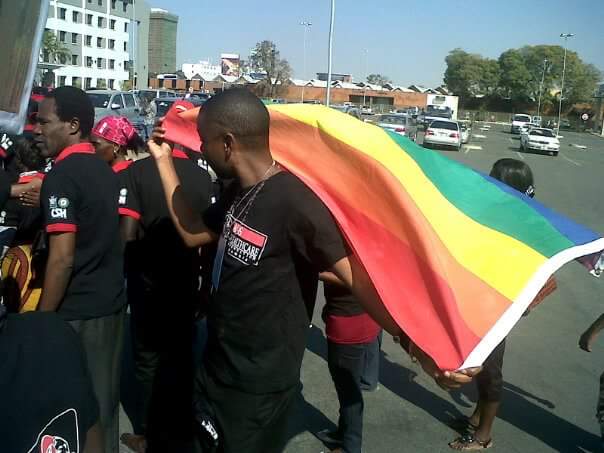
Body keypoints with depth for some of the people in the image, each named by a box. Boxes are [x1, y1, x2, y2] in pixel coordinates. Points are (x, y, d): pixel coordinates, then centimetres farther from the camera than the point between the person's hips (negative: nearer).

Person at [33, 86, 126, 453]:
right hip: (111, 302, 8)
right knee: (104, 396, 18)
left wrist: (42, 319, -13)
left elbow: (62, 260, -21)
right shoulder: (106, 170, 8)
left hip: (77, 311, -8)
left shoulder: (61, 176, -17)